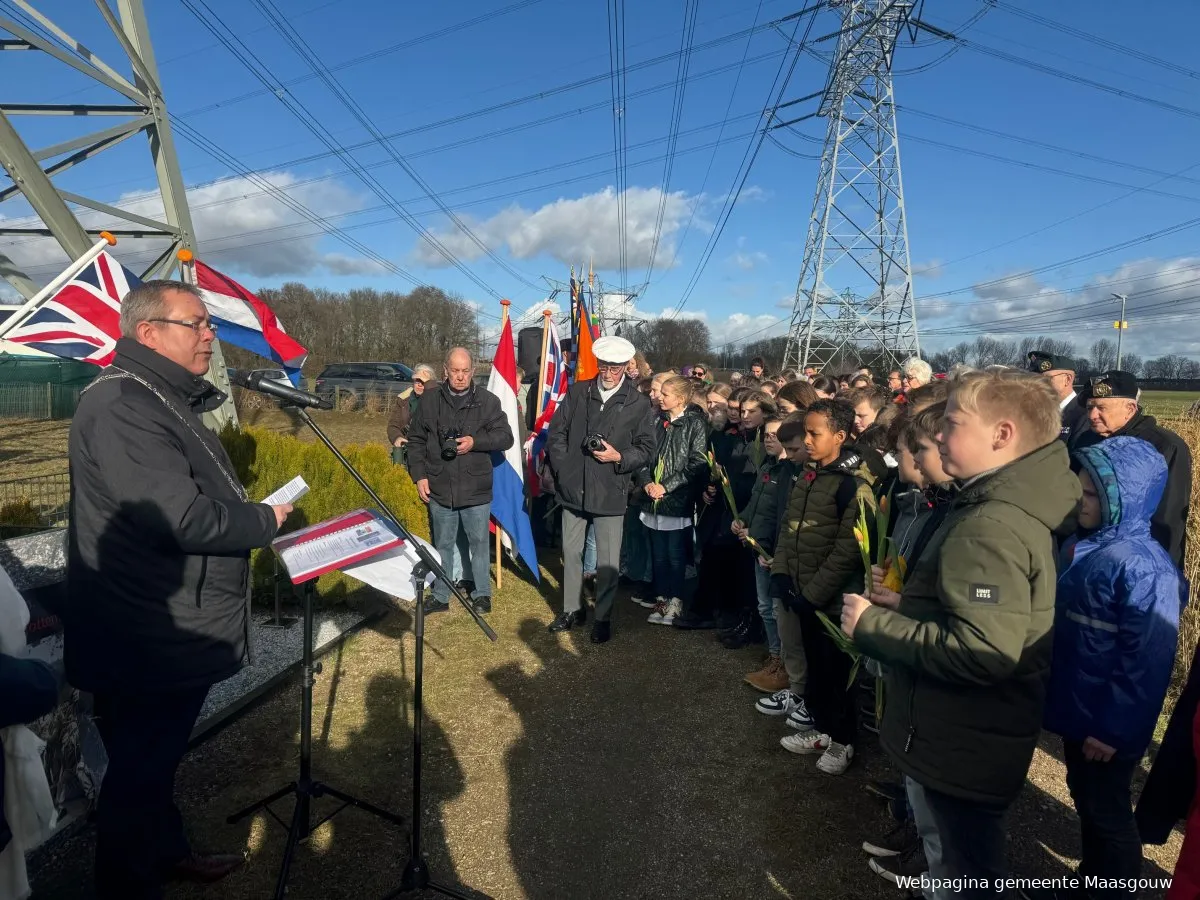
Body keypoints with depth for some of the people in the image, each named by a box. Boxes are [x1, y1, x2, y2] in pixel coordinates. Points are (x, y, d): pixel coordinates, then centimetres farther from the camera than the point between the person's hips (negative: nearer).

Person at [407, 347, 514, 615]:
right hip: (439, 489, 2)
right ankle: (440, 596, 28)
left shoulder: (488, 400, -1)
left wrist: (475, 441, -16)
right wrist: (419, 475, 1)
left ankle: (482, 594, 25)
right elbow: (416, 441, 9)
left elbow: (506, 437, -2)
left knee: (479, 543, 9)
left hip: (476, 490, -1)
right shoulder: (429, 400, 4)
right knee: (442, 545, 14)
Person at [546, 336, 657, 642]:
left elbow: (647, 447, 0)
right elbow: (556, 432, 6)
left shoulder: (639, 403, -3)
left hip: (611, 493, -3)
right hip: (573, 488, 3)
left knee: (608, 560, 5)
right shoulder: (577, 392, 4)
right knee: (571, 553, 16)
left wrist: (619, 457, -16)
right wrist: (562, 469, -2)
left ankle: (603, 618, 23)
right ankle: (572, 609, 34)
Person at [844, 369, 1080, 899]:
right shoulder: (1015, 506, 7)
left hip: (958, 744, -10)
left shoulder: (990, 526, -28)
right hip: (970, 734, 10)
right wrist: (910, 604, 6)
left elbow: (983, 651, -36)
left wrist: (873, 626, -26)